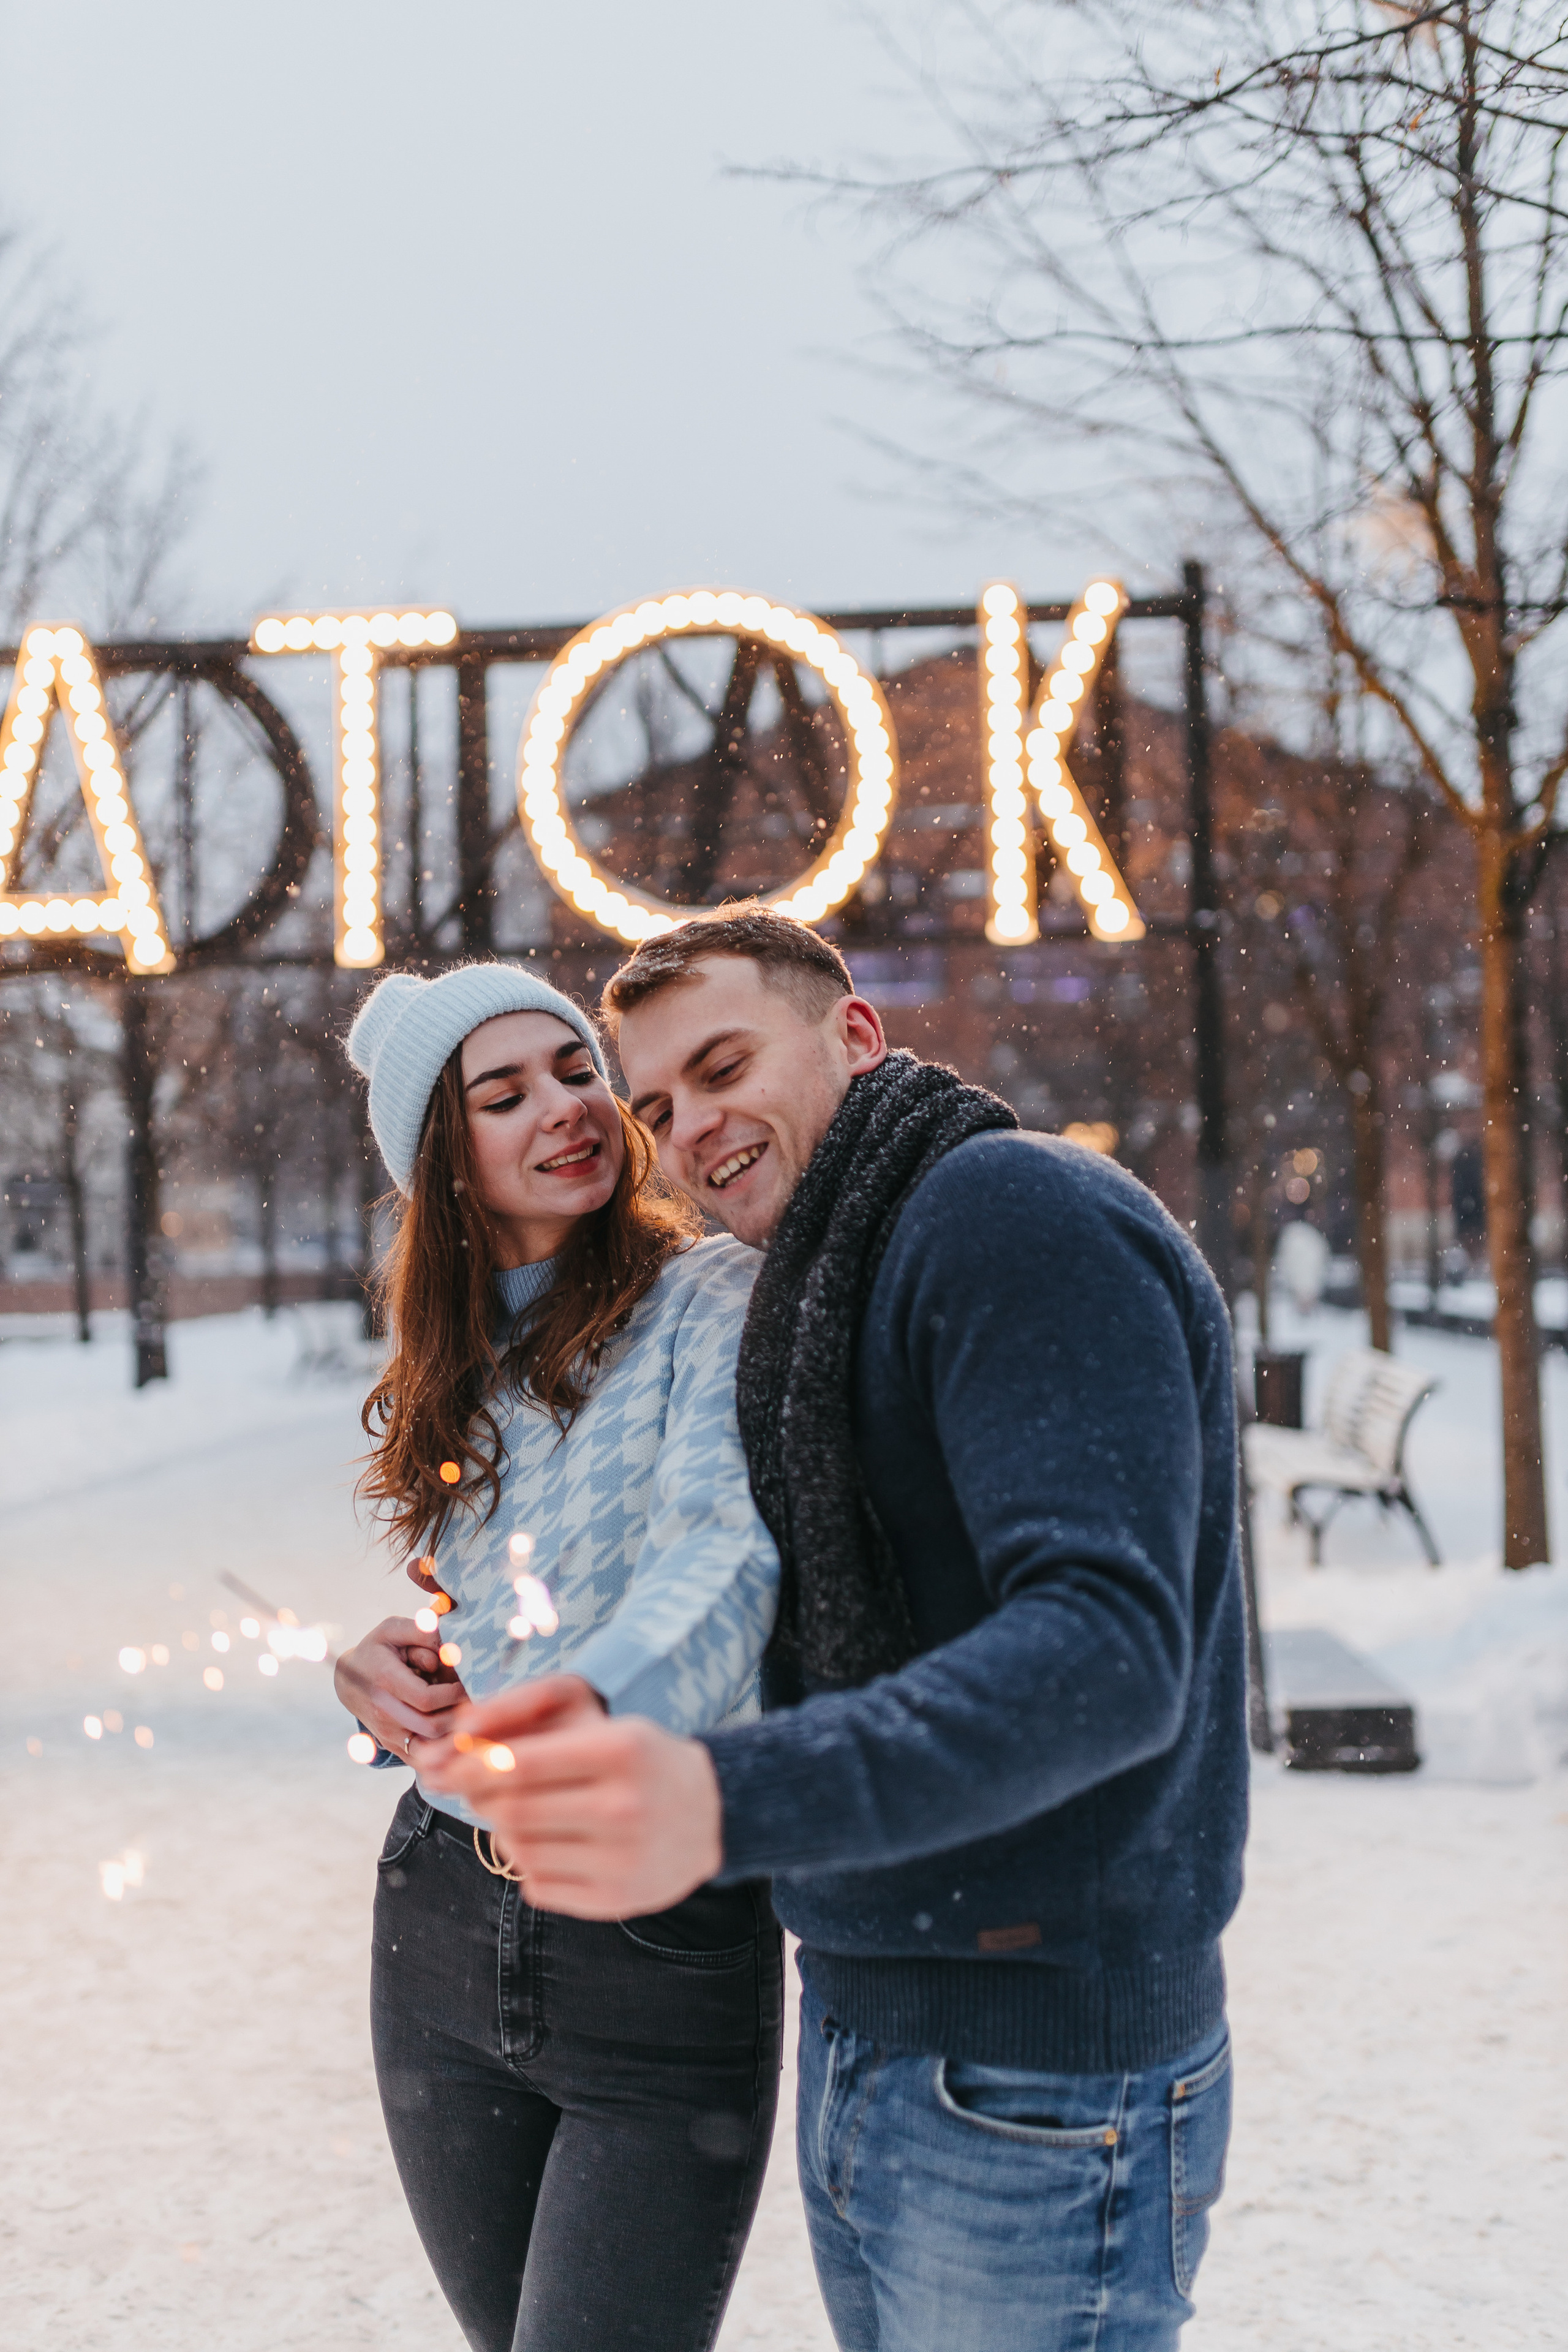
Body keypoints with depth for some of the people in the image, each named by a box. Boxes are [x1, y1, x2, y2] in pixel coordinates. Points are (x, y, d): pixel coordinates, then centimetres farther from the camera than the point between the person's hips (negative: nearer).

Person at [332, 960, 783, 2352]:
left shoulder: (712, 1298, -8)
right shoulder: (454, 1370, 13)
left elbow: (731, 1547, -25)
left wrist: (586, 1705, -46)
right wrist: (376, 1665, -3)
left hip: (667, 1939, -6)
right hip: (445, 1922, 6)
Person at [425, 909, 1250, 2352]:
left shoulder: (1019, 1209, -14)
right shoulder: (827, 1293, 17)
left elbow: (1106, 1649, -28)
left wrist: (726, 1806, -40)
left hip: (1036, 2102, -9)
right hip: (860, 2045, 9)